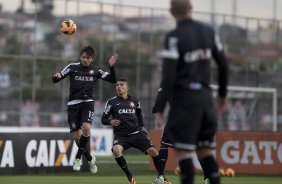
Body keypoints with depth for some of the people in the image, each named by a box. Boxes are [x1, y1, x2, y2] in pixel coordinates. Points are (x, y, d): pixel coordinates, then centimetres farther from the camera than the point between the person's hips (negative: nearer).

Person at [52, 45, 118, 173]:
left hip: (87, 103, 0)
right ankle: (90, 159, 20)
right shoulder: (72, 67, 0)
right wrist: (56, 76, -25)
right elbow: (55, 80, -1)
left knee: (86, 128, -25)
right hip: (73, 104, 0)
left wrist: (111, 67, -15)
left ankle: (78, 158, -8)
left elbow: (112, 80, 1)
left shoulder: (95, 70, 4)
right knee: (77, 136, -4)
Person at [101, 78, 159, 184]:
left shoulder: (134, 101, 8)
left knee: (152, 151, -11)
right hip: (121, 135, -2)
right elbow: (103, 119, 1)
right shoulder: (111, 102, -1)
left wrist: (141, 126, 18)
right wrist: (110, 121, -20)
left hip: (136, 133, 2)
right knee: (116, 150, -33)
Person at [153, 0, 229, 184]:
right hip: (205, 97, 6)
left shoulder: (174, 37, -11)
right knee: (205, 150, 12)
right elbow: (224, 65, 12)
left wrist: (160, 107, -11)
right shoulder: (209, 32, 6)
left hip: (184, 99, -6)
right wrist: (222, 94, 25)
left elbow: (169, 76, -15)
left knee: (183, 151, -2)